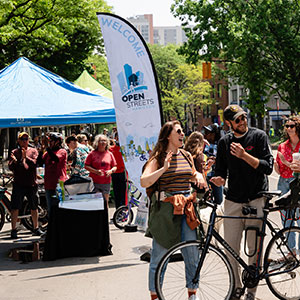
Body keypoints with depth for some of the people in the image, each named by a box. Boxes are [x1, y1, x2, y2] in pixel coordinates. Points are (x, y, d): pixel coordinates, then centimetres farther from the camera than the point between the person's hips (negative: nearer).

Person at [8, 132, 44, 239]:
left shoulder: (33, 151, 7)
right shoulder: (15, 152, 6)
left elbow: (35, 163, -10)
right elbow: (10, 167, -2)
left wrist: (26, 157, -25)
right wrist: (14, 161, -23)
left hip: (31, 184, 1)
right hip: (18, 184, -1)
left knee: (34, 207, 9)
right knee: (15, 208, -4)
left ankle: (36, 229, 22)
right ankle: (13, 230, 4)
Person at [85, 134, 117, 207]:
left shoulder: (109, 154, 10)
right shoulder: (92, 154, 2)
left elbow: (115, 167, 14)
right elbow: (86, 166, -1)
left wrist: (111, 171, -8)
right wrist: (96, 171, -14)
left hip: (106, 182, 2)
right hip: (94, 182, -2)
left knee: (105, 202, 5)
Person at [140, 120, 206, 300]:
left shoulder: (187, 156, 13)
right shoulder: (158, 158, -4)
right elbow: (144, 182, -15)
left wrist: (199, 176, 9)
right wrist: (163, 168, -24)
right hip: (165, 209, -4)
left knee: (192, 253, 2)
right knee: (160, 255, 3)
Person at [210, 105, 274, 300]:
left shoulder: (259, 136, -2)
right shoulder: (224, 142, 9)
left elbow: (268, 167, -10)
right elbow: (221, 172, 14)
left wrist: (244, 155, -21)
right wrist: (219, 180, -9)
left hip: (256, 199, -3)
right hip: (233, 201, 3)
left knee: (254, 248, -2)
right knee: (231, 247, 1)